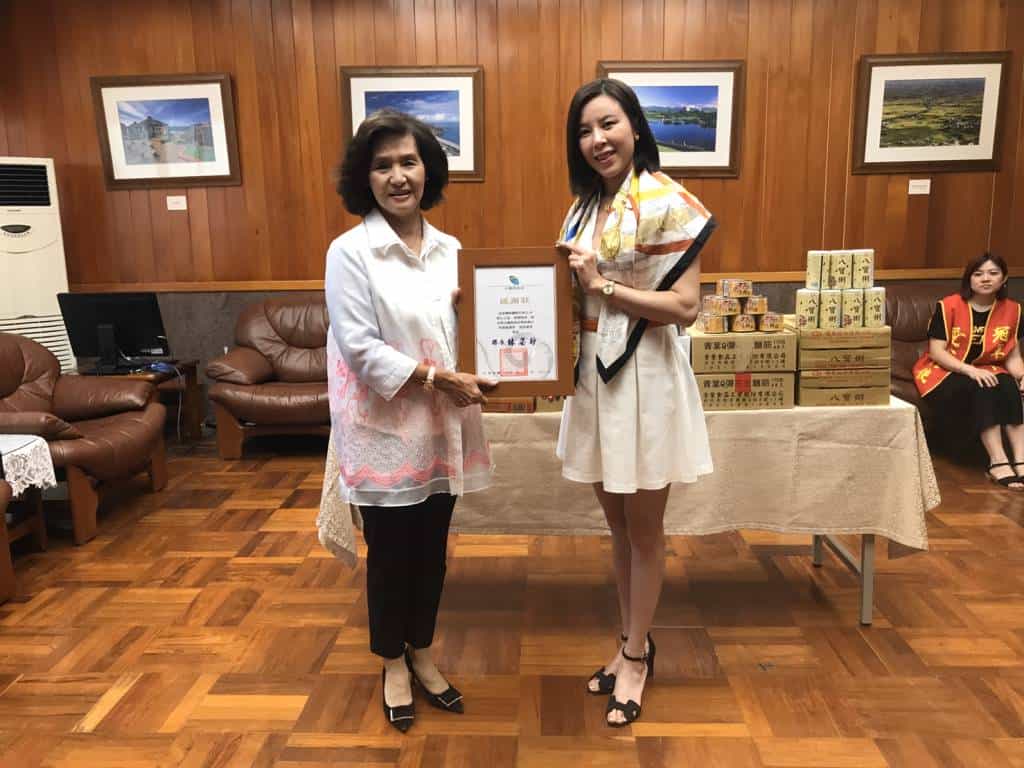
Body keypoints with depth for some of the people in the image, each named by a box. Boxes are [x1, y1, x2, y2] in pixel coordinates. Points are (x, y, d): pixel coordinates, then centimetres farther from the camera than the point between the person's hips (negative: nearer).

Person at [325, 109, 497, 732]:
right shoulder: (350, 252, -11)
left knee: (432, 550, 17)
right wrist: (438, 378, -20)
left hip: (442, 426, 5)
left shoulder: (449, 250, 5)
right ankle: (394, 664, 35)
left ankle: (422, 653, 39)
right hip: (386, 430, -4)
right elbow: (360, 348, -17)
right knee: (389, 553, 12)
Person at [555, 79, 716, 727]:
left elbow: (686, 307, -16)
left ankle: (636, 655, 28)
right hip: (594, 371, 7)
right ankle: (633, 643, 35)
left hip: (644, 377, -7)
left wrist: (604, 286, -18)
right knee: (618, 525, 17)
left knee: (644, 529, 9)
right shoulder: (585, 205, 10)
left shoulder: (667, 202, -11)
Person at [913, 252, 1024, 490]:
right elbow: (936, 351, -15)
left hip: (986, 370, 4)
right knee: (982, 389, -33)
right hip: (943, 371, -4)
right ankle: (998, 461, -32)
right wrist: (970, 370, -28)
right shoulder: (949, 306, -12)